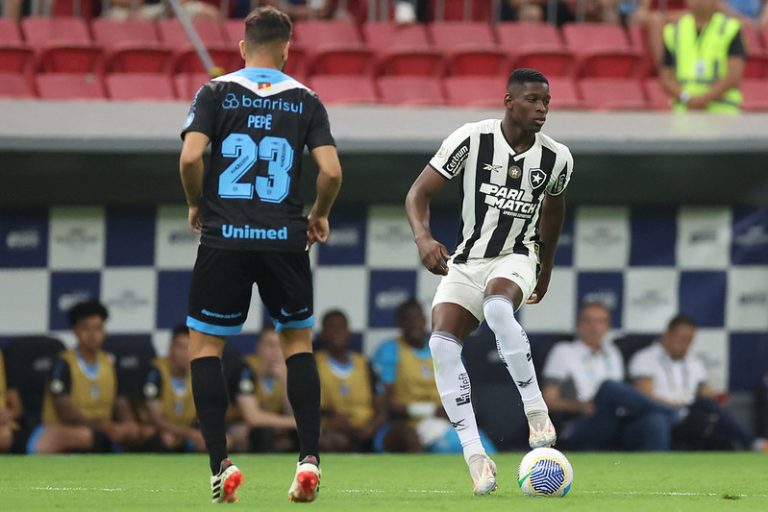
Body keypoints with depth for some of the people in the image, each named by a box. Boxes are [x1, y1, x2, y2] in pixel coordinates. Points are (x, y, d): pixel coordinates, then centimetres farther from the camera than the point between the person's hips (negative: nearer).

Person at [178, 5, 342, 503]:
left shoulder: (216, 92, 2)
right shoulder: (305, 100, 6)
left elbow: (191, 156, -10)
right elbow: (331, 170, -4)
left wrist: (196, 205, 8)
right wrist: (319, 216, 15)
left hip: (224, 238, -1)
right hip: (285, 238, 1)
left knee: (204, 345, 10)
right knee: (298, 341, 19)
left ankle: (221, 463, -3)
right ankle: (309, 458, 6)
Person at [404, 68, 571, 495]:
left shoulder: (557, 158, -3)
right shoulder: (472, 139, -11)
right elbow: (419, 193, -8)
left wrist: (546, 267, 29)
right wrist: (423, 237, -28)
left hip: (516, 259, -1)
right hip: (465, 262, 1)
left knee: (497, 306, -37)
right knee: (442, 344, -21)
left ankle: (537, 412, -28)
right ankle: (476, 457, -20)